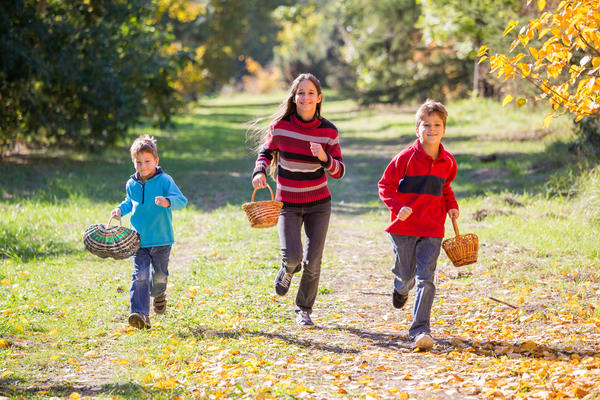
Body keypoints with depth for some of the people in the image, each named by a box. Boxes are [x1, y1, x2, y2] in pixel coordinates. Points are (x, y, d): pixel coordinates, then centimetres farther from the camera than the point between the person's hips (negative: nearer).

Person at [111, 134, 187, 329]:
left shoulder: (164, 180, -9)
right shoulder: (132, 184, 6)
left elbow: (181, 200, -16)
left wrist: (168, 201, -35)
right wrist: (121, 209, 8)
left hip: (161, 239, -2)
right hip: (138, 239, 2)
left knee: (159, 275, 13)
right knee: (140, 275, -10)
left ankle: (158, 294, 48)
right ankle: (140, 314, -17)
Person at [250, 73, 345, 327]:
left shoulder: (328, 131, -9)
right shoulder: (280, 125, -10)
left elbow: (339, 171, -5)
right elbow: (266, 151, 8)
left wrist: (325, 158, -25)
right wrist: (260, 171, -12)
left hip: (318, 204, 1)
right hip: (288, 203, -1)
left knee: (313, 262, 1)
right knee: (292, 255, -17)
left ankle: (304, 311, 22)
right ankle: (288, 270, 22)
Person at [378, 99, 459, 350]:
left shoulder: (448, 162, 4)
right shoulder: (406, 157, -9)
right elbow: (385, 186, -3)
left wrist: (451, 205, 7)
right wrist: (398, 207, -19)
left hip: (432, 229, 2)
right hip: (404, 226, -2)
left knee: (426, 278, -9)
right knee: (406, 276, 11)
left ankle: (420, 330, -10)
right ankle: (401, 289, 50)